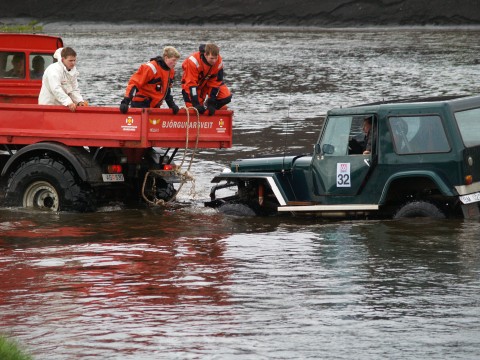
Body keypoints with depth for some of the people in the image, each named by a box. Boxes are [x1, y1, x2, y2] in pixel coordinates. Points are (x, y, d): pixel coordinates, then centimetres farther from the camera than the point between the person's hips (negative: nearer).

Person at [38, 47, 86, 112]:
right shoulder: (54, 70, -20)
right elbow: (56, 89, -32)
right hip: (48, 104, -8)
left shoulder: (73, 70, 6)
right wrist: (68, 103, -40)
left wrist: (80, 101, -12)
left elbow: (74, 90, 7)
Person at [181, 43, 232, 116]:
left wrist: (211, 104, -22)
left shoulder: (219, 63, -23)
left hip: (208, 82, 4)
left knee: (226, 96, -16)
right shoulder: (194, 61, -36)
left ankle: (206, 107, 2)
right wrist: (196, 104, -39)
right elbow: (191, 84, -34)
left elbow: (215, 82, -17)